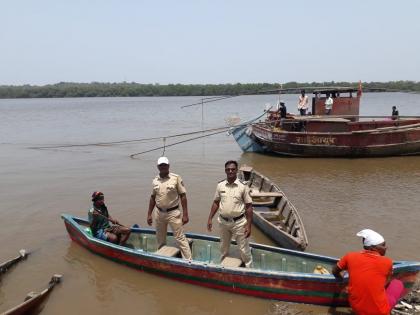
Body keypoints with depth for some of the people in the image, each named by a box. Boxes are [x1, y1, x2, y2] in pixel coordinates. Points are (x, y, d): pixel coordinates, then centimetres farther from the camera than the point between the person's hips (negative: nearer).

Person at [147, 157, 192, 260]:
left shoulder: (176, 178, -9)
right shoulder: (155, 181, 4)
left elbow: (183, 196, -8)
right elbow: (153, 198, 13)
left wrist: (185, 214, -12)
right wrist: (149, 214, 12)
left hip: (173, 213, -5)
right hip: (159, 213, 5)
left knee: (180, 238, -5)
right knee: (160, 240, 17)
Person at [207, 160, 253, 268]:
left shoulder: (243, 186, -12)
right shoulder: (220, 185, -2)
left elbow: (249, 206, -9)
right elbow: (216, 202, 8)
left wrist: (248, 225, -12)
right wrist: (210, 219, 4)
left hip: (239, 223, -4)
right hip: (223, 222, 4)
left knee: (244, 249, 6)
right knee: (223, 248, 22)